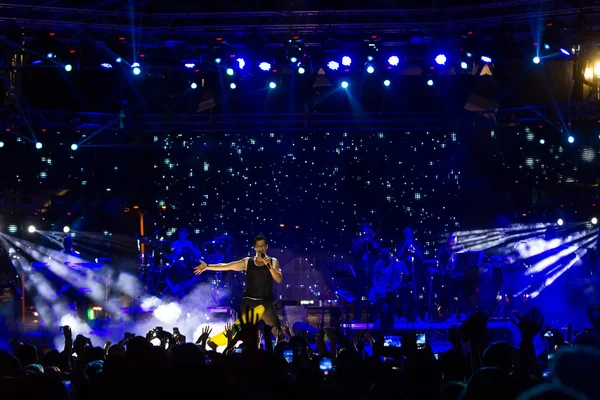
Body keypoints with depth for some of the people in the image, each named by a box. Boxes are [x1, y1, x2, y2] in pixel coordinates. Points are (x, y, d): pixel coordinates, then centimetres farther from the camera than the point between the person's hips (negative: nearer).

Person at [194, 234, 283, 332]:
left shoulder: (273, 262, 6)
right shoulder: (247, 262, 7)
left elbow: (279, 279, -6)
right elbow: (226, 266, 6)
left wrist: (268, 265, -17)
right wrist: (207, 266, 2)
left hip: (265, 302, -1)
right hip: (249, 302, 2)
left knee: (277, 329, -11)